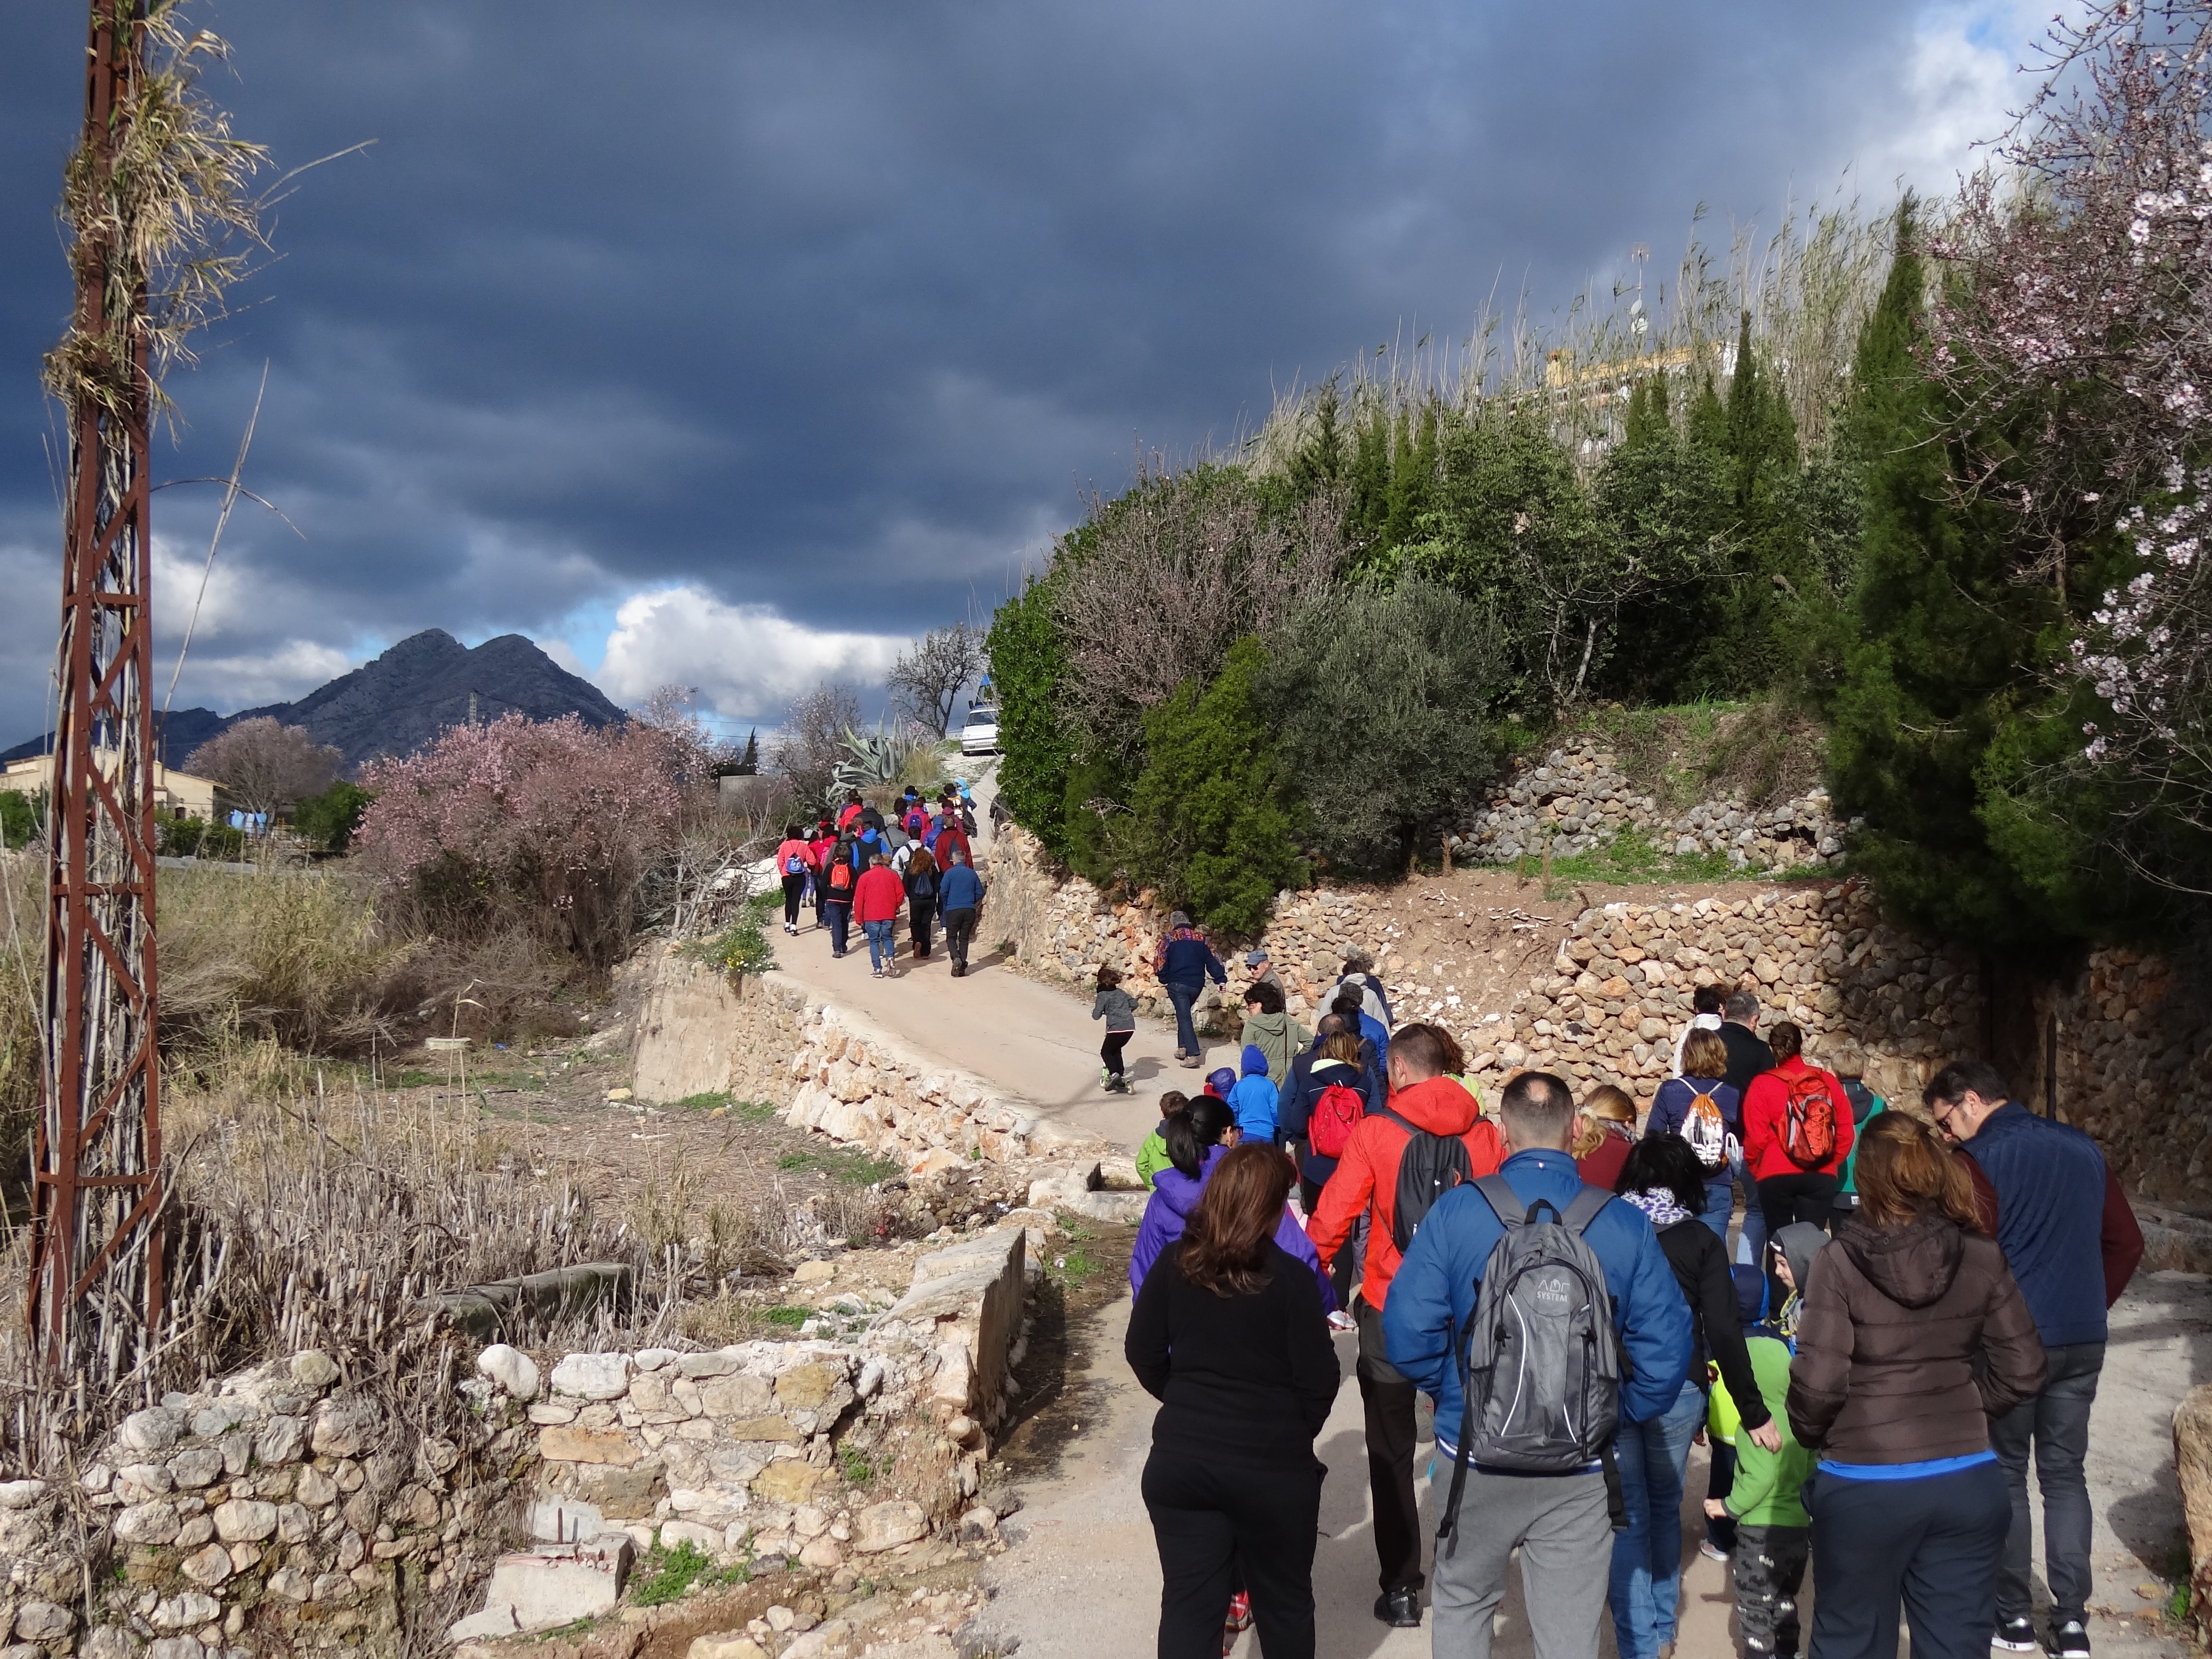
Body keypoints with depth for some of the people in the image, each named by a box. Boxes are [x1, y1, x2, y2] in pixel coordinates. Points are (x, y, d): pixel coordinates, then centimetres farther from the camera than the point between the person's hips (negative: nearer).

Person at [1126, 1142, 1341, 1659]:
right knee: (1284, 1601, 18)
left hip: (1180, 1460, 2)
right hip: (1273, 1469, -2)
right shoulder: (1290, 1279, -14)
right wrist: (1292, 1434, 8)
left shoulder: (1172, 1266, -4)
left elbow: (1143, 1354, 4)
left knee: (1188, 1603, 9)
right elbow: (1320, 1381, -11)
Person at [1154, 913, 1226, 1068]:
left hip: (1177, 984, -5)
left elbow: (1160, 961, -6)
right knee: (1184, 1014, 25)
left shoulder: (1169, 938, -2)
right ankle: (1183, 1047, 25)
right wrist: (1221, 979, 4)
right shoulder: (1201, 938, 10)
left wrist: (1163, 980, 8)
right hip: (1197, 984, 5)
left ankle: (1193, 1054, -14)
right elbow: (1213, 961, 6)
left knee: (1184, 1018, -5)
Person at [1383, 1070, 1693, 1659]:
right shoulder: (1625, 1224, -7)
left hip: (1475, 1456, 0)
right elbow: (1667, 1345, -10)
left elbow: (1409, 1327, -14)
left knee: (1463, 1603, 23)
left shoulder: (1457, 1211, -10)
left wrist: (1450, 1391, 4)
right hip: (1581, 1471, 0)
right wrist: (1620, 1414, 7)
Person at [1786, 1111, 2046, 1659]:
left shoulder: (1838, 1263, -14)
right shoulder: (1983, 1259, -5)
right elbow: (2021, 1372, -1)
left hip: (1861, 1488, -3)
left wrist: (1811, 1437, 4)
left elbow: (1819, 1382, -16)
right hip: (1967, 1482, 3)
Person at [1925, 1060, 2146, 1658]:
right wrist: (2091, 1304, 18)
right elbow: (2127, 1243, 13)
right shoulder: (2083, 1149, 9)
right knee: (2065, 1473, 13)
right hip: (2083, 1340, 5)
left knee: (2004, 1473, 9)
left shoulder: (1979, 1158, -11)